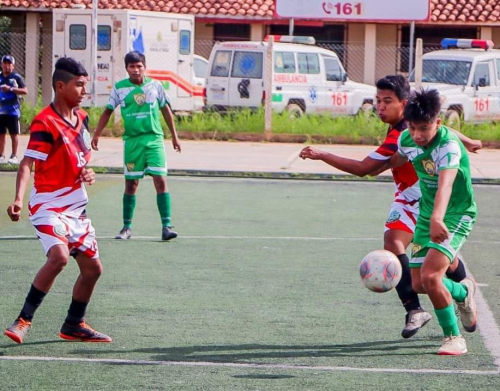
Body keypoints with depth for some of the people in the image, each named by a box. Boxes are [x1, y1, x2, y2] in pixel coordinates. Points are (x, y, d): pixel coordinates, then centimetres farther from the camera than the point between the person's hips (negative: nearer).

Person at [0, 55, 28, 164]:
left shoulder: (16, 77, -2)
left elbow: (25, 91, -9)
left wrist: (10, 89, -17)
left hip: (13, 110, -4)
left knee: (14, 134, -1)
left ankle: (14, 156, 3)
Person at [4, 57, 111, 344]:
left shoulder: (82, 118, 9)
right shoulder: (45, 122, -16)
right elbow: (27, 163, -21)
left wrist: (88, 173, 2)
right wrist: (18, 199, -36)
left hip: (77, 207, 8)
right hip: (49, 205, -8)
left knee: (92, 268, 9)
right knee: (59, 256, -29)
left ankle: (74, 325, 27)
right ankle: (24, 320, -19)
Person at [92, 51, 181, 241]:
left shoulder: (155, 86, 2)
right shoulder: (119, 88, 1)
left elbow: (166, 110, 12)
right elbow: (108, 112, 10)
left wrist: (174, 136, 15)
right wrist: (96, 135, 7)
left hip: (154, 139, 0)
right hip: (131, 140, 0)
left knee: (160, 180, -10)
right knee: (131, 184, 5)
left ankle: (166, 226, -9)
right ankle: (127, 227, 15)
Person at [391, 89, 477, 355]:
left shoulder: (448, 145, -29)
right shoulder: (406, 140, -7)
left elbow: (445, 183, -47)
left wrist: (437, 219, -62)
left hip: (457, 215, -7)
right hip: (426, 216, 7)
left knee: (430, 275, -24)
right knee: (418, 284, 5)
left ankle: (454, 338, -7)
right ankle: (463, 292, 37)